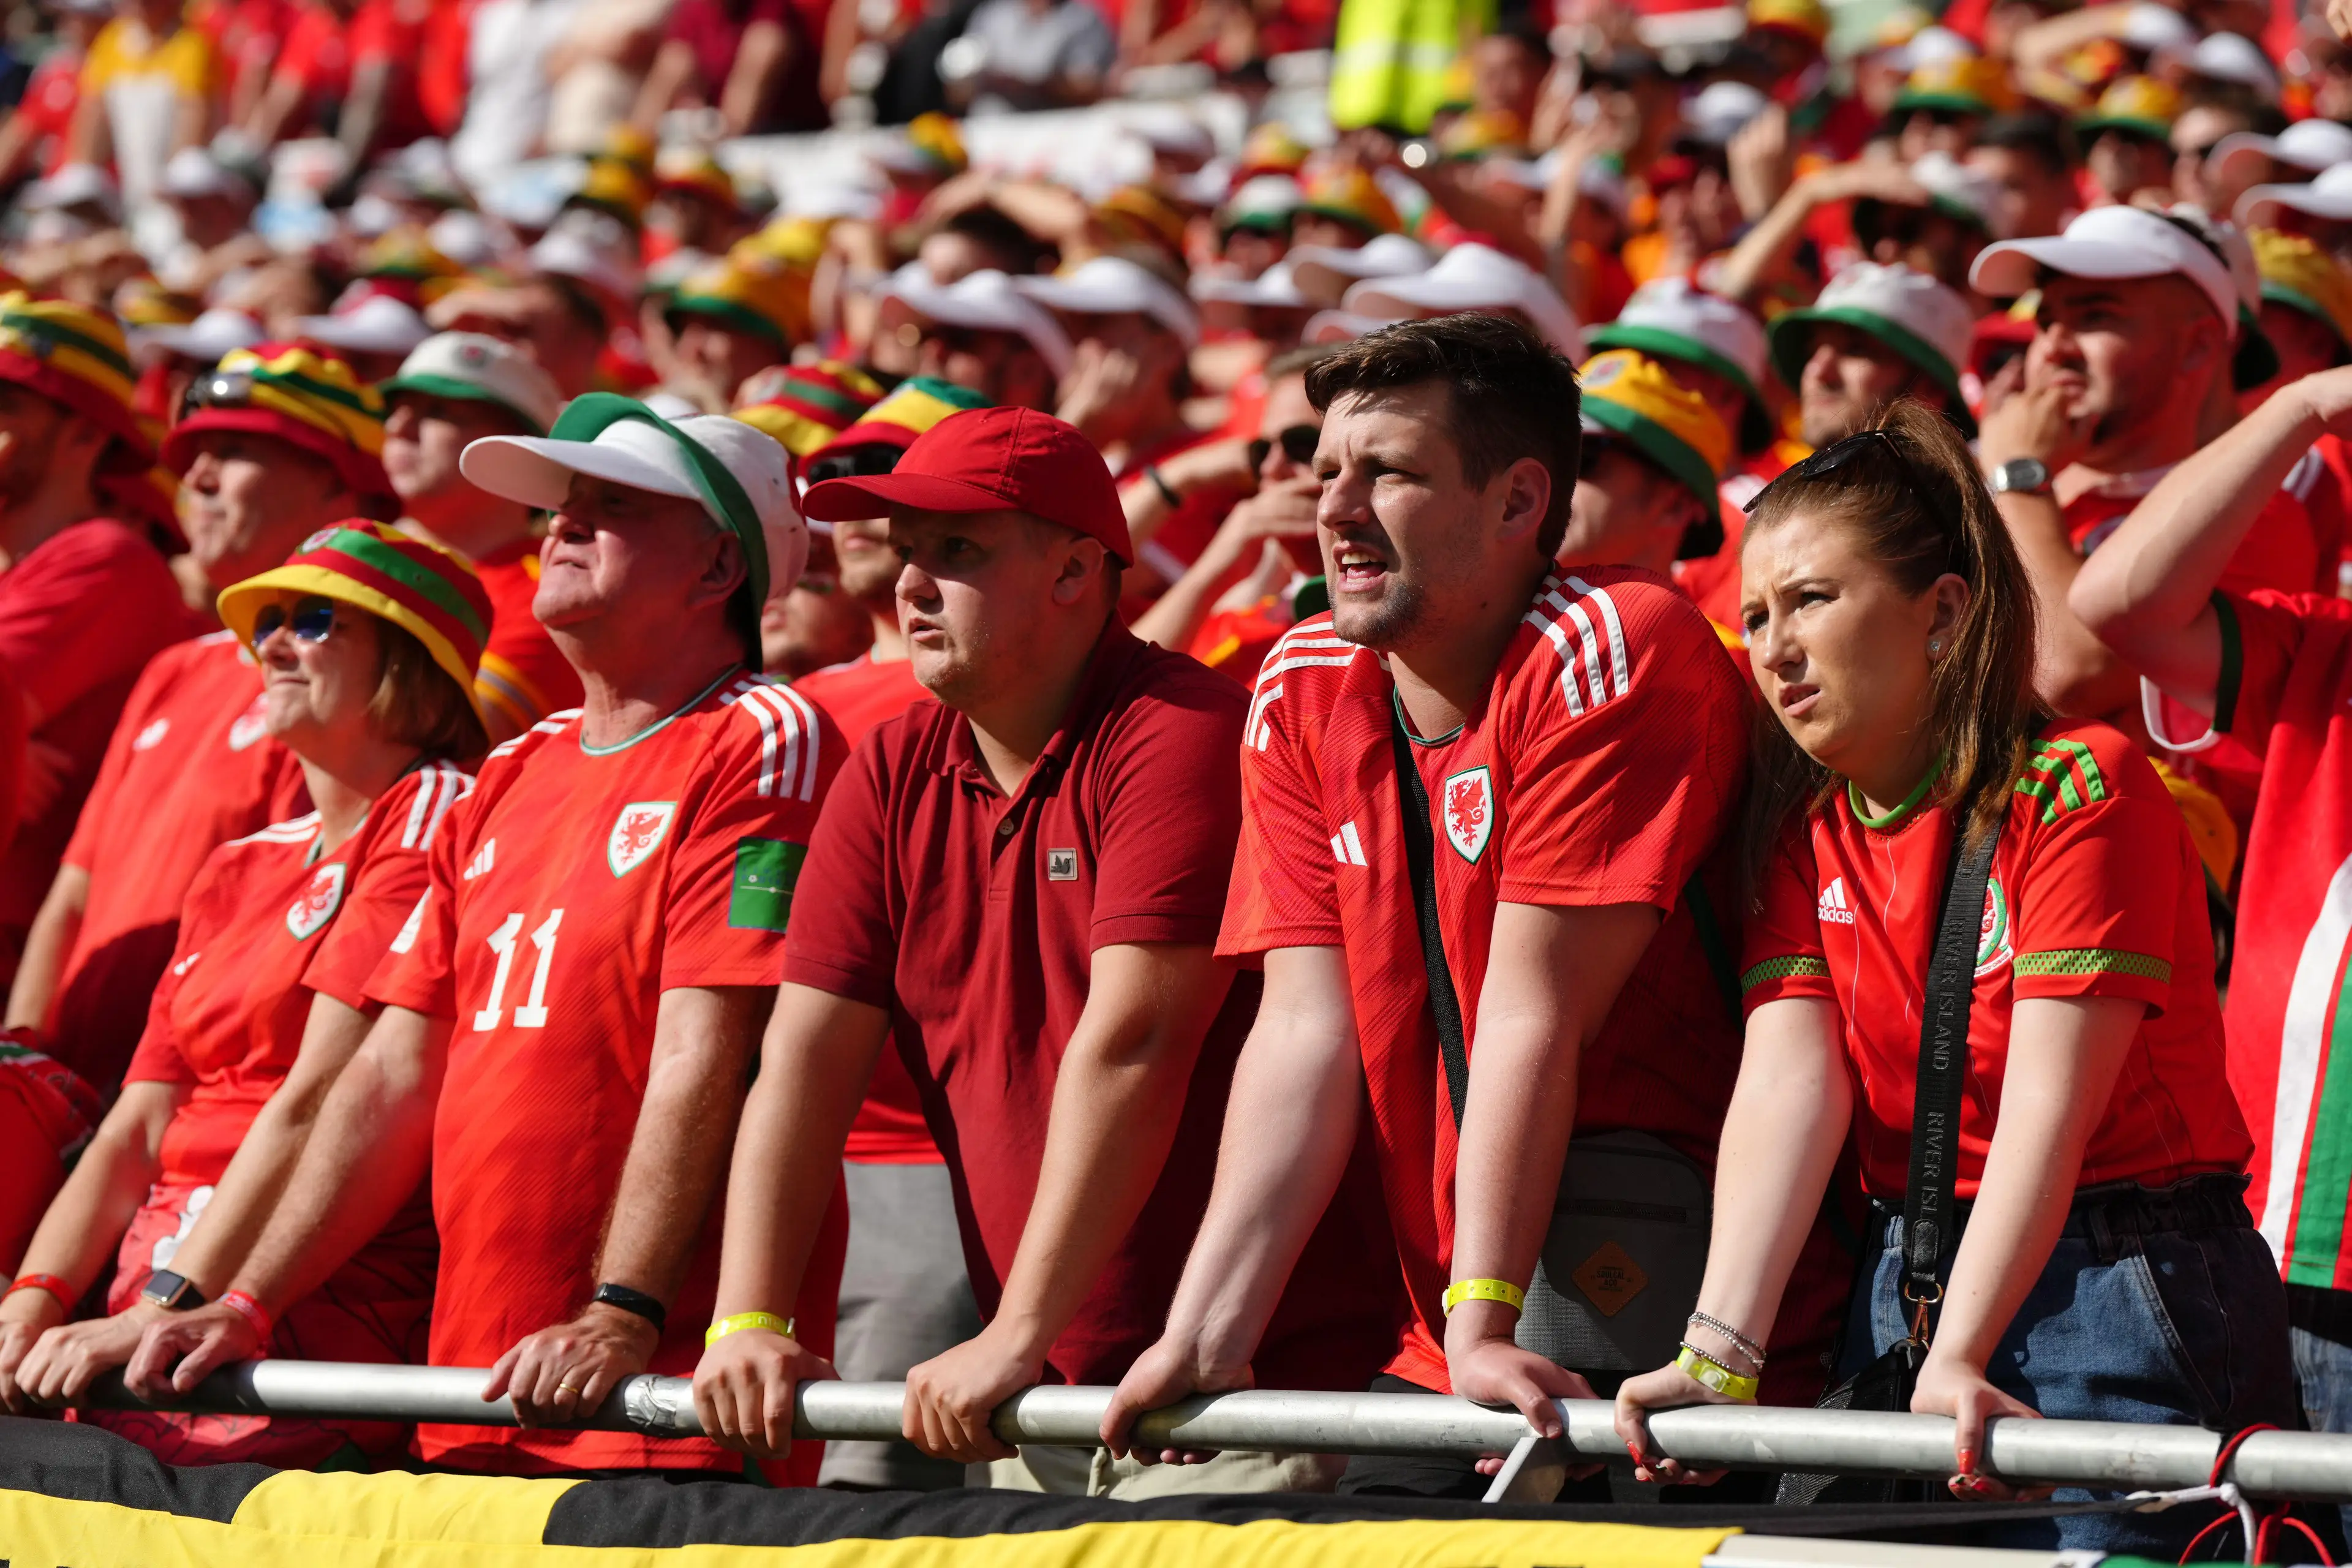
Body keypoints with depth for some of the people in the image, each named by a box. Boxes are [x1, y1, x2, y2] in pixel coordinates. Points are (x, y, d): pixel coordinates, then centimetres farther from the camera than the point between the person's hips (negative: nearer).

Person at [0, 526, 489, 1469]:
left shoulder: (438, 817, -1)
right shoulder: (239, 869, 25)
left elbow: (319, 1104, -11)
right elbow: (136, 1133, 17)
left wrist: (166, 1309, -18)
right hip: (163, 1308, 7)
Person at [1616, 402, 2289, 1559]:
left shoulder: (2080, 785, -11)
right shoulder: (1801, 826, 8)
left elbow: (2047, 1098, -19)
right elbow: (1788, 1078, -5)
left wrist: (1959, 1359, -30)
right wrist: (1720, 1354, -19)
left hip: (2116, 1284, -6)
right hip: (1903, 1286, 6)